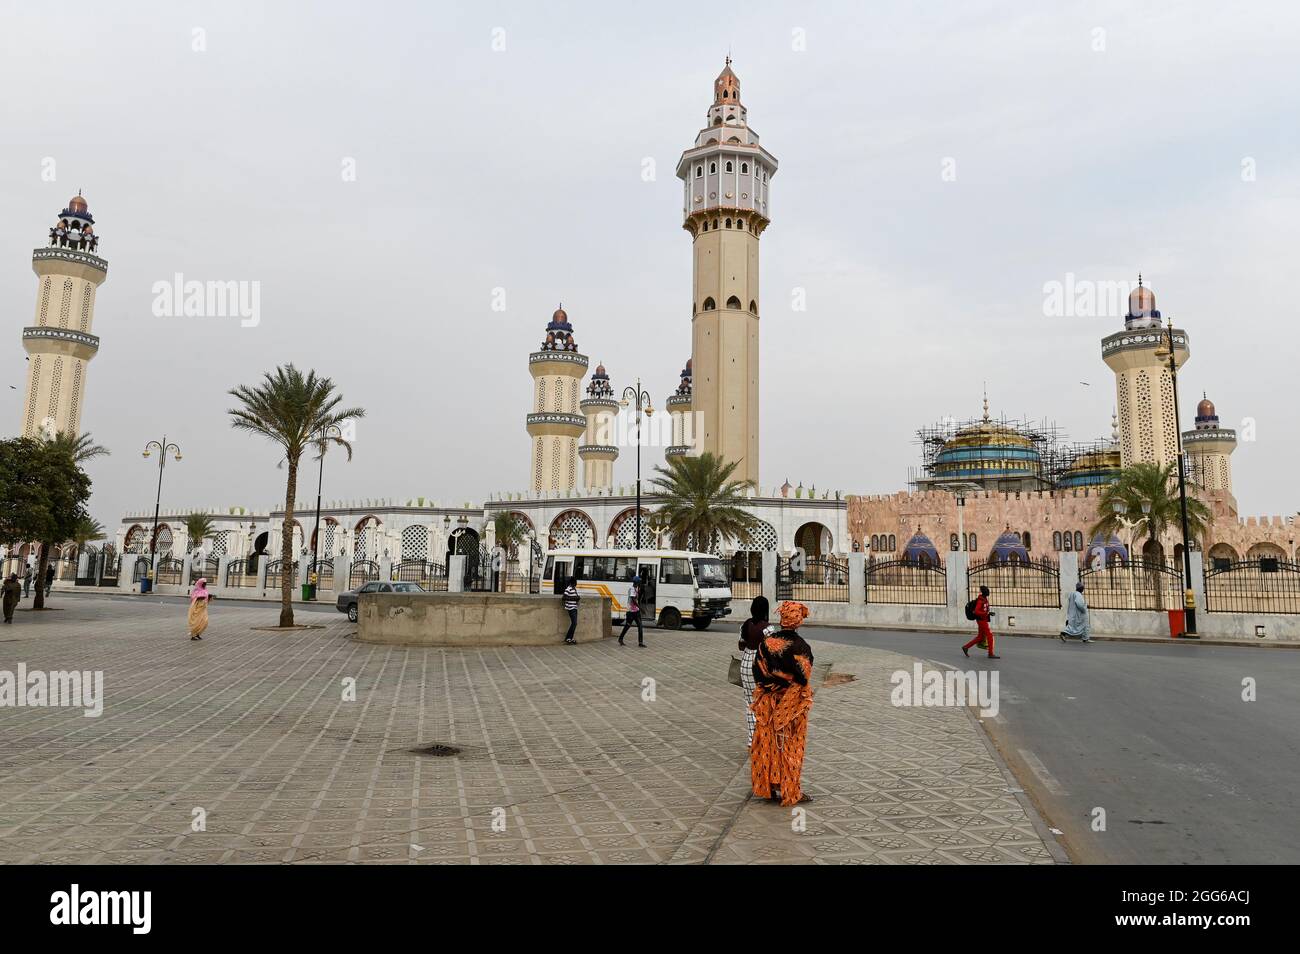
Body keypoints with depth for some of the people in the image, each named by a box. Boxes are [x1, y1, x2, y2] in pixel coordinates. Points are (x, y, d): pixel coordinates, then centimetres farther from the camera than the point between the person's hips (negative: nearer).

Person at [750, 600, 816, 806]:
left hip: (768, 702, 3)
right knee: (791, 746, 9)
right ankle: (789, 790, 15)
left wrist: (766, 689, 11)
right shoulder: (802, 647, -16)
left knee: (769, 744, 13)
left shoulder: (766, 643, -7)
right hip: (793, 702, -3)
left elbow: (757, 673, -2)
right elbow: (804, 678, -12)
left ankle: (769, 786, 20)